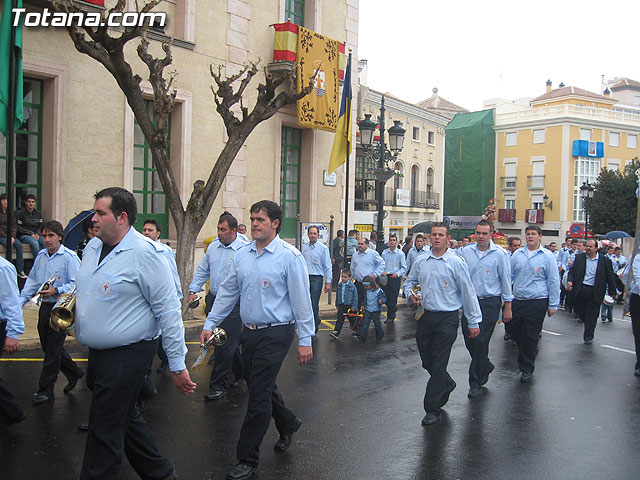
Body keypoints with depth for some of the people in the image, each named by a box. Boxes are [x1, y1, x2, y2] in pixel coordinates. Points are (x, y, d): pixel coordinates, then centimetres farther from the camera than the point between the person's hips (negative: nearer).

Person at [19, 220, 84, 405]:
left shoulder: (69, 257, -12)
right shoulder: (41, 256, 10)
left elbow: (77, 284, -16)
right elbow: (32, 281, 16)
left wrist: (56, 291, -27)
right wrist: (21, 300, 7)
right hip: (45, 306, 8)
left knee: (53, 349, -1)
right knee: (48, 346, 16)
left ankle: (45, 390, 11)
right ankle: (74, 372, 35)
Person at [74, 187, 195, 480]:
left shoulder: (145, 253, -18)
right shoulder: (92, 247, 7)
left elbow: (169, 310, -18)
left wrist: (177, 365, -18)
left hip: (127, 355, -9)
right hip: (97, 353, 9)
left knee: (105, 431, 1)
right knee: (125, 417, 21)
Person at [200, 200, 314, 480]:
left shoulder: (289, 256, -10)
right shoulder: (242, 256, 8)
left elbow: (301, 299, -10)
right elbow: (227, 292, 14)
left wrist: (305, 340, -10)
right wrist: (210, 324, 11)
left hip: (276, 333, -6)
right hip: (249, 332, 7)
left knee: (259, 394, -4)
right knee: (258, 385, 17)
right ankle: (288, 424, 44)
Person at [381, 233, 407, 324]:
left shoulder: (400, 254, -2)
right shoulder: (384, 253, 8)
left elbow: (404, 268, 0)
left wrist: (397, 274, -15)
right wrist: (382, 271, -5)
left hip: (395, 278, -3)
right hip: (385, 277, 4)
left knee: (393, 297, -1)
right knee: (385, 296, 3)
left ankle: (391, 317, 10)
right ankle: (394, 307, 31)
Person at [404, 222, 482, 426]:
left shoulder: (456, 263, -7)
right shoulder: (421, 261, 6)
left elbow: (468, 292, -4)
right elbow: (409, 281, 20)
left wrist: (474, 321, -3)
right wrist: (411, 294, -3)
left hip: (447, 319, -5)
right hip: (425, 316, 5)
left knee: (438, 365, -3)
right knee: (427, 361, 14)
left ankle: (432, 410, 8)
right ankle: (447, 385, 44)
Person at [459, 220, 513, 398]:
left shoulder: (500, 254, -5)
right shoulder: (466, 252, 4)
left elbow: (506, 281, 0)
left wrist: (507, 307, 0)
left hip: (490, 302, -4)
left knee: (481, 341, -5)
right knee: (469, 341, 6)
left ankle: (476, 383, 8)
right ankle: (486, 366, 35)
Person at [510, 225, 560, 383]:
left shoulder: (547, 256, -2)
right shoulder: (517, 254, 8)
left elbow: (553, 281, 0)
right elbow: (510, 276, 15)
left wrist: (553, 305, -2)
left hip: (537, 302, -4)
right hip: (517, 301, 4)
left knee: (530, 337, 1)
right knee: (515, 333, 9)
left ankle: (527, 370, 16)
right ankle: (531, 352, 38)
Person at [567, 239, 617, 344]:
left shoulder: (605, 261, 1)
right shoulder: (579, 257, 7)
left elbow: (610, 277, 4)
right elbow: (572, 270, 8)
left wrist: (612, 292, 5)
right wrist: (570, 280, -11)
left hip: (595, 292, -2)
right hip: (580, 290, 2)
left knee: (592, 315, 3)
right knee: (580, 311, 9)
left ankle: (588, 336, 16)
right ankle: (588, 330, 36)